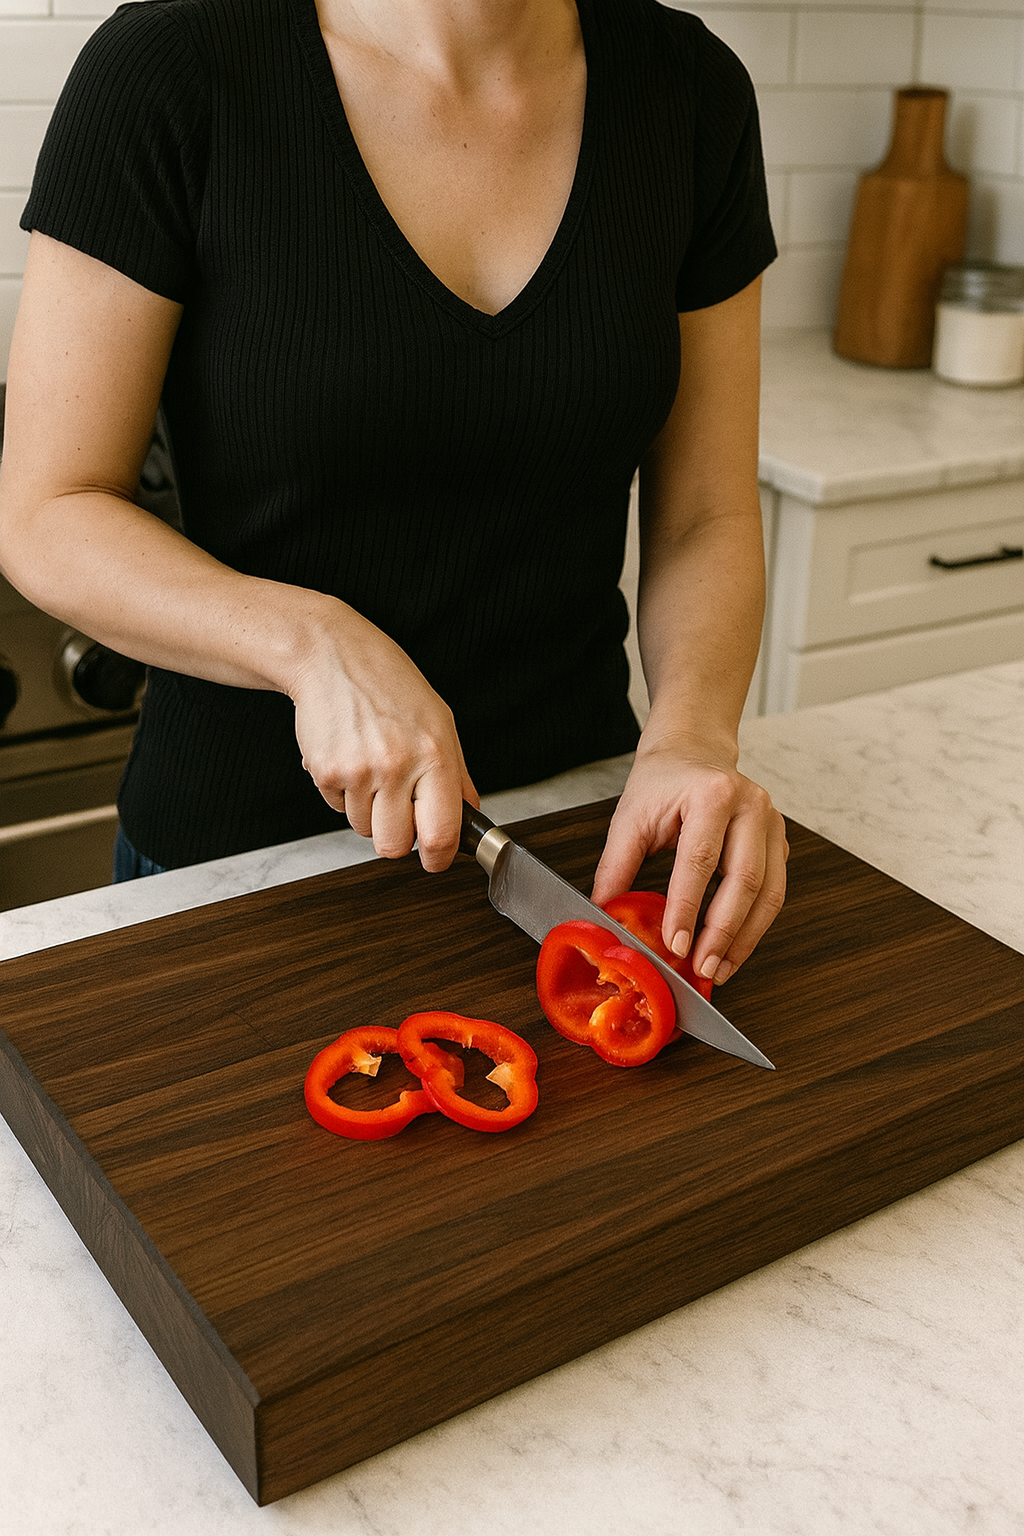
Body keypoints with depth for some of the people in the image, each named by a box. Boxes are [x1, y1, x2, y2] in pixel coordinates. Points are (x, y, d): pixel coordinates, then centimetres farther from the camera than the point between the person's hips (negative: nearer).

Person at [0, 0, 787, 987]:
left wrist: (689, 739, -19)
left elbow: (706, 517, -1)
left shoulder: (689, 91, -5)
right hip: (241, 842, -2)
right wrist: (315, 645, -27)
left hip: (576, 817, 3)